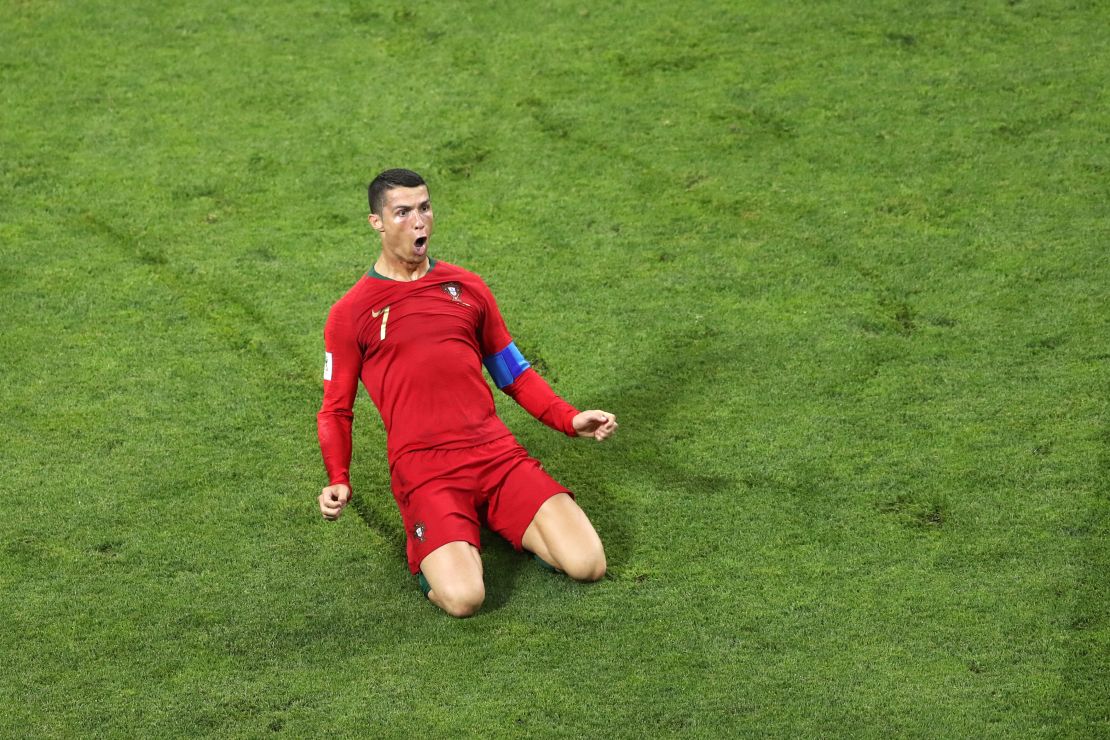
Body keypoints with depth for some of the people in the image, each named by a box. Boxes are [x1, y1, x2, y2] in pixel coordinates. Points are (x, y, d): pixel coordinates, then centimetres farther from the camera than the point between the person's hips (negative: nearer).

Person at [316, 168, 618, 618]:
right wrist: (338, 480, -7)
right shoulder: (351, 313, 6)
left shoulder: (467, 288, 16)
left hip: (496, 453, 3)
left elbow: (514, 374, 22)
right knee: (463, 598, -27)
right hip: (422, 470, -3)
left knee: (587, 564, -14)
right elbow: (335, 411, 10)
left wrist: (570, 420, 7)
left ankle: (497, 517, 13)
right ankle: (427, 549, 8)